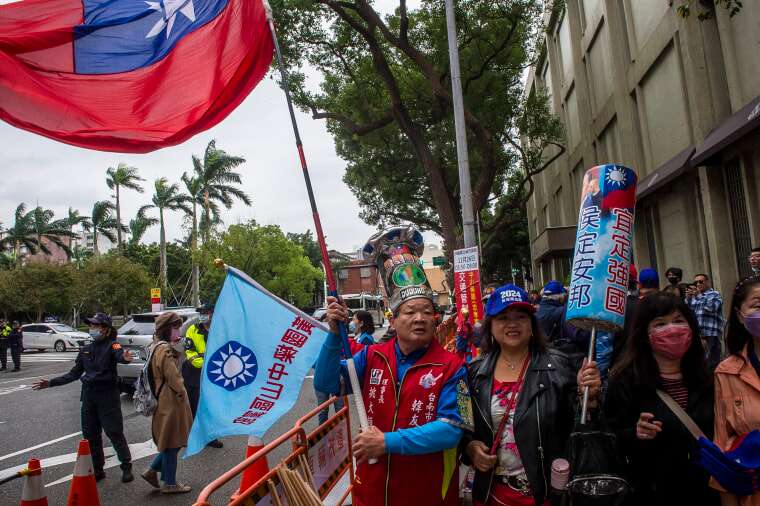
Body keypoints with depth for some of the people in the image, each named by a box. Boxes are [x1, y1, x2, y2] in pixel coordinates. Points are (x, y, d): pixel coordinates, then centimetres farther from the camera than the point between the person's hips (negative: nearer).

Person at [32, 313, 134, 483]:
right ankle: (97, 470, 23)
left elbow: (119, 354, -34)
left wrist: (125, 358, -58)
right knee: (90, 434, 10)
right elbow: (74, 374, 16)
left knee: (114, 432, -4)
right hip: (89, 395, 7)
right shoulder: (85, 349, 9)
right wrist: (50, 383, 10)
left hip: (108, 395, -6)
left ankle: (126, 467, 9)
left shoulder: (111, 345, -10)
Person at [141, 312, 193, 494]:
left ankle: (152, 471, 25)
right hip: (171, 402, -10)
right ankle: (169, 483, 17)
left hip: (164, 400, 10)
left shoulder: (157, 346, 10)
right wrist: (182, 393, -6)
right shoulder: (165, 349, -21)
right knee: (172, 442, 4)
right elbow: (173, 378, -22)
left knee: (170, 440, 21)